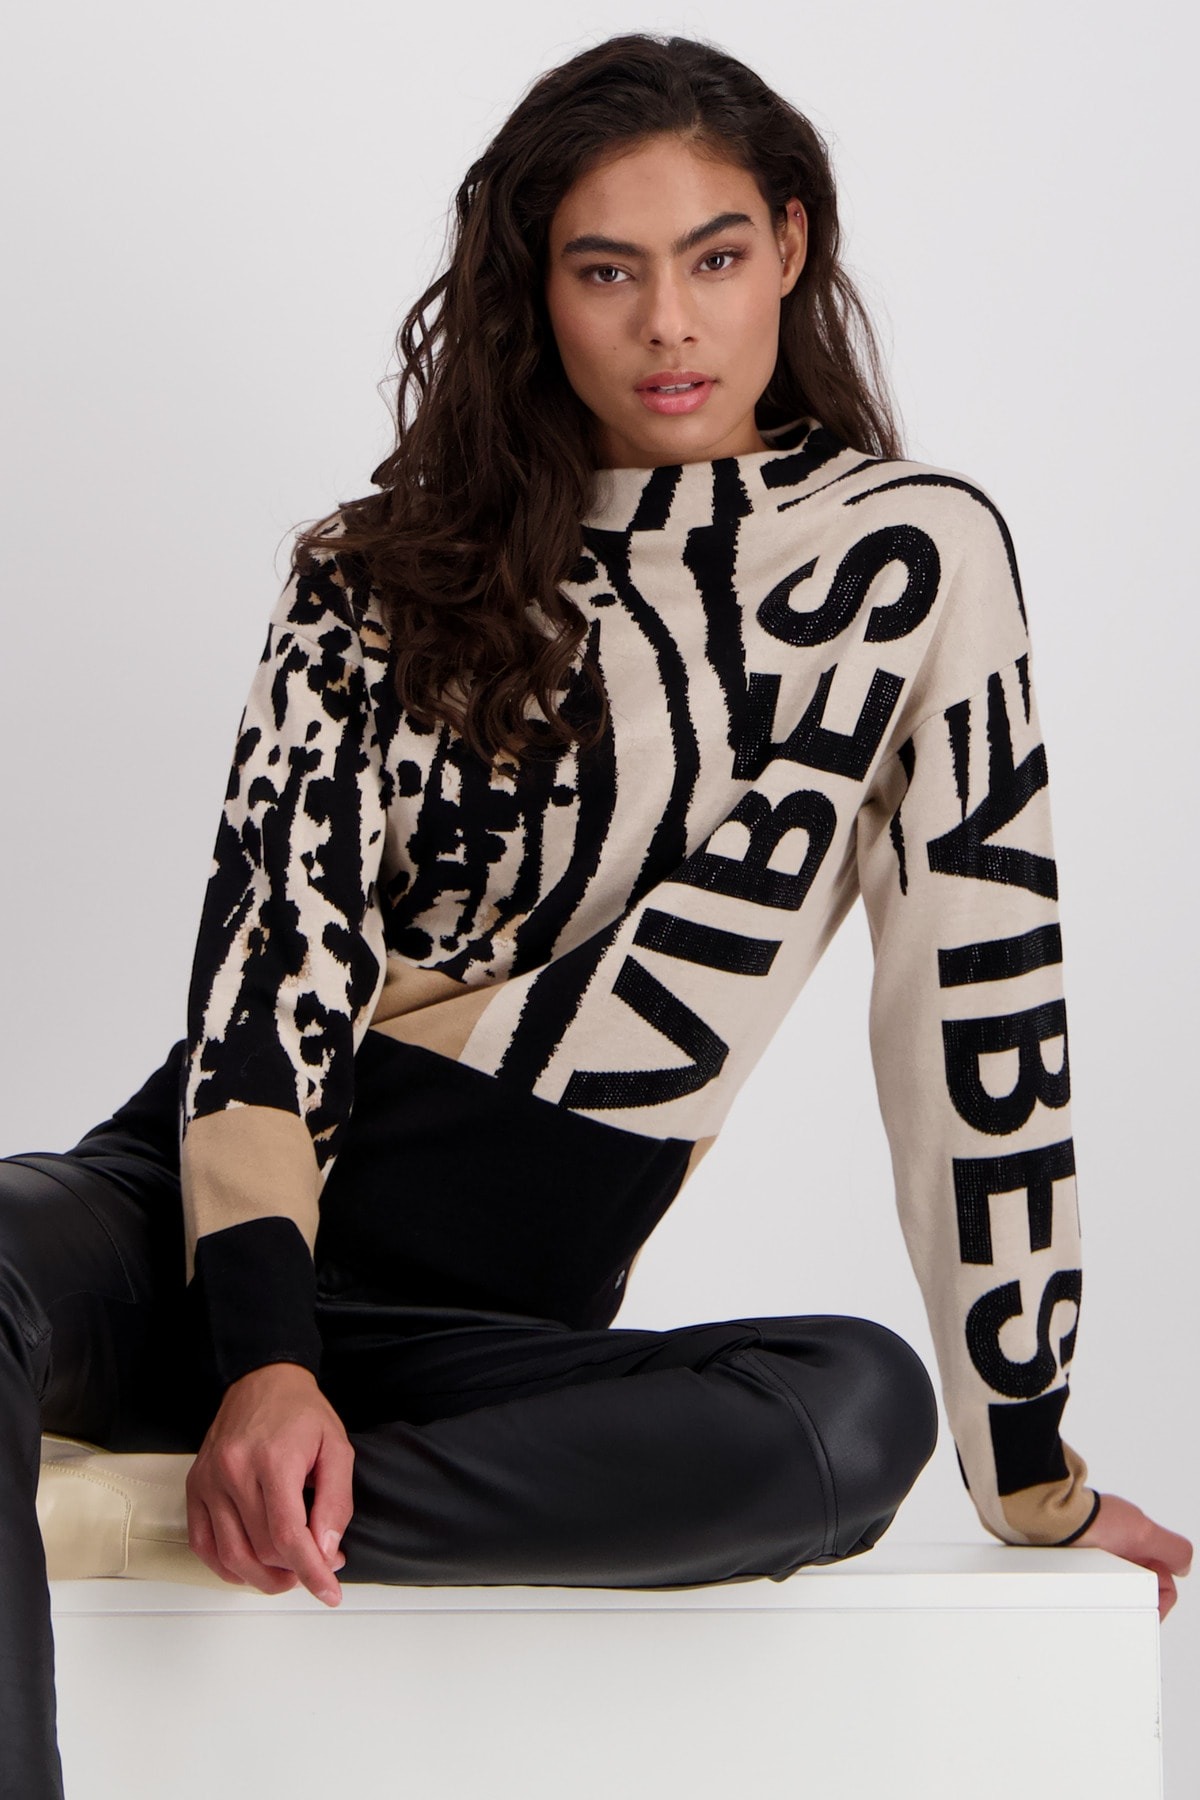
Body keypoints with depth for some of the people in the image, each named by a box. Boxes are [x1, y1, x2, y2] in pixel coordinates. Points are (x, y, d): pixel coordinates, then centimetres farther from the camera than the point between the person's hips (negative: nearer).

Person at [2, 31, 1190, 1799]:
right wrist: (264, 1353, -19)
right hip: (201, 1221, 0)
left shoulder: (913, 557, 7)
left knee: (858, 1411, -33)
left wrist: (1032, 1468, 3)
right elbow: (269, 949, -1)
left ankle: (207, 1507, -36)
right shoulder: (386, 575, 11)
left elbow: (983, 991, 4)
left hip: (490, 1322, 0)